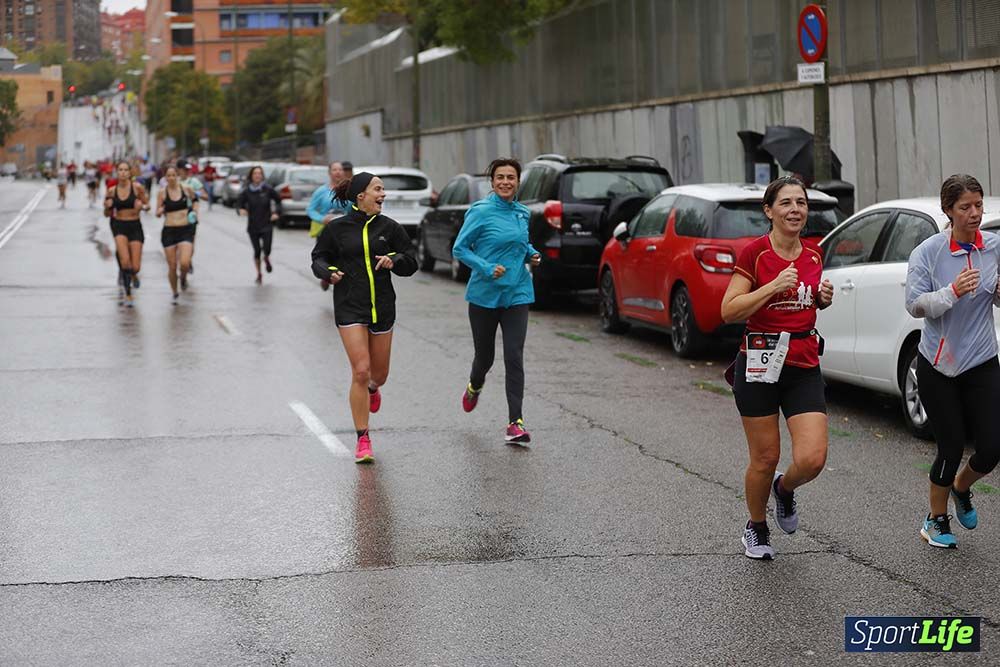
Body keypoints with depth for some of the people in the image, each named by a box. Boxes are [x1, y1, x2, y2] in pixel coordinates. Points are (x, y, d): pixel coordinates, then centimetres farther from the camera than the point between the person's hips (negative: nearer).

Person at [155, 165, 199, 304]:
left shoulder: (186, 189, 1)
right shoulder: (162, 192, -1)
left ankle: (183, 278, 17)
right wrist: (160, 211, -18)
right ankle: (175, 294, 25)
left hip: (186, 230, 0)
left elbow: (194, 200, 23)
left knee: (184, 263, -19)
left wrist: (195, 211, 7)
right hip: (169, 231, 1)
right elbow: (157, 213, 4)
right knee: (172, 266, 3)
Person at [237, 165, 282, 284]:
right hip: (253, 226, 1)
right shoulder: (246, 192, -3)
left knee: (267, 249, -11)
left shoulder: (268, 189, -3)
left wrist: (277, 212, -3)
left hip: (266, 225, -1)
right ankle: (259, 274, 23)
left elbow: (278, 200, 10)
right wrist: (240, 210, -25)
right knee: (257, 251, 3)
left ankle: (267, 259, 27)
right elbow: (239, 204, -3)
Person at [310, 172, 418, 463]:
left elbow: (411, 263, 8)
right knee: (360, 371, -13)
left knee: (379, 373, 11)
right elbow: (319, 258, 11)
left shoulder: (389, 227, 4)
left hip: (383, 307, 3)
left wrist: (394, 259, -13)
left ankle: (373, 389, 51)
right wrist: (329, 272, -11)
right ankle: (362, 439, -4)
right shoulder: (337, 229, -1)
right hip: (349, 308, -3)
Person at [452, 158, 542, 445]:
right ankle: (474, 387, 47)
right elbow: (460, 249, -7)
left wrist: (531, 254, 4)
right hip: (484, 295, -2)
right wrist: (486, 268, -20)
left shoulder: (523, 213, 7)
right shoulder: (480, 212, -9)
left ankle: (515, 422, -8)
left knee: (514, 358, -9)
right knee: (484, 356, 11)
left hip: (517, 294, 3)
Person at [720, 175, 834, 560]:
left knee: (812, 459, -10)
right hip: (760, 364, -4)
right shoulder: (755, 252, -8)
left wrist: (824, 298, 3)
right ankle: (756, 528, 30)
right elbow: (729, 311, -11)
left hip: (804, 366, 4)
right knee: (765, 459, 3)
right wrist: (774, 286, -20)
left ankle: (785, 489, 25)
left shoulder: (814, 254, 7)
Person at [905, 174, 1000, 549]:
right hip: (937, 365, -3)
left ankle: (961, 489, 32)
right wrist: (953, 292, -27)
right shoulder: (928, 252, -9)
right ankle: (936, 521, 22)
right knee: (951, 448, -1)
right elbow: (915, 305, -12)